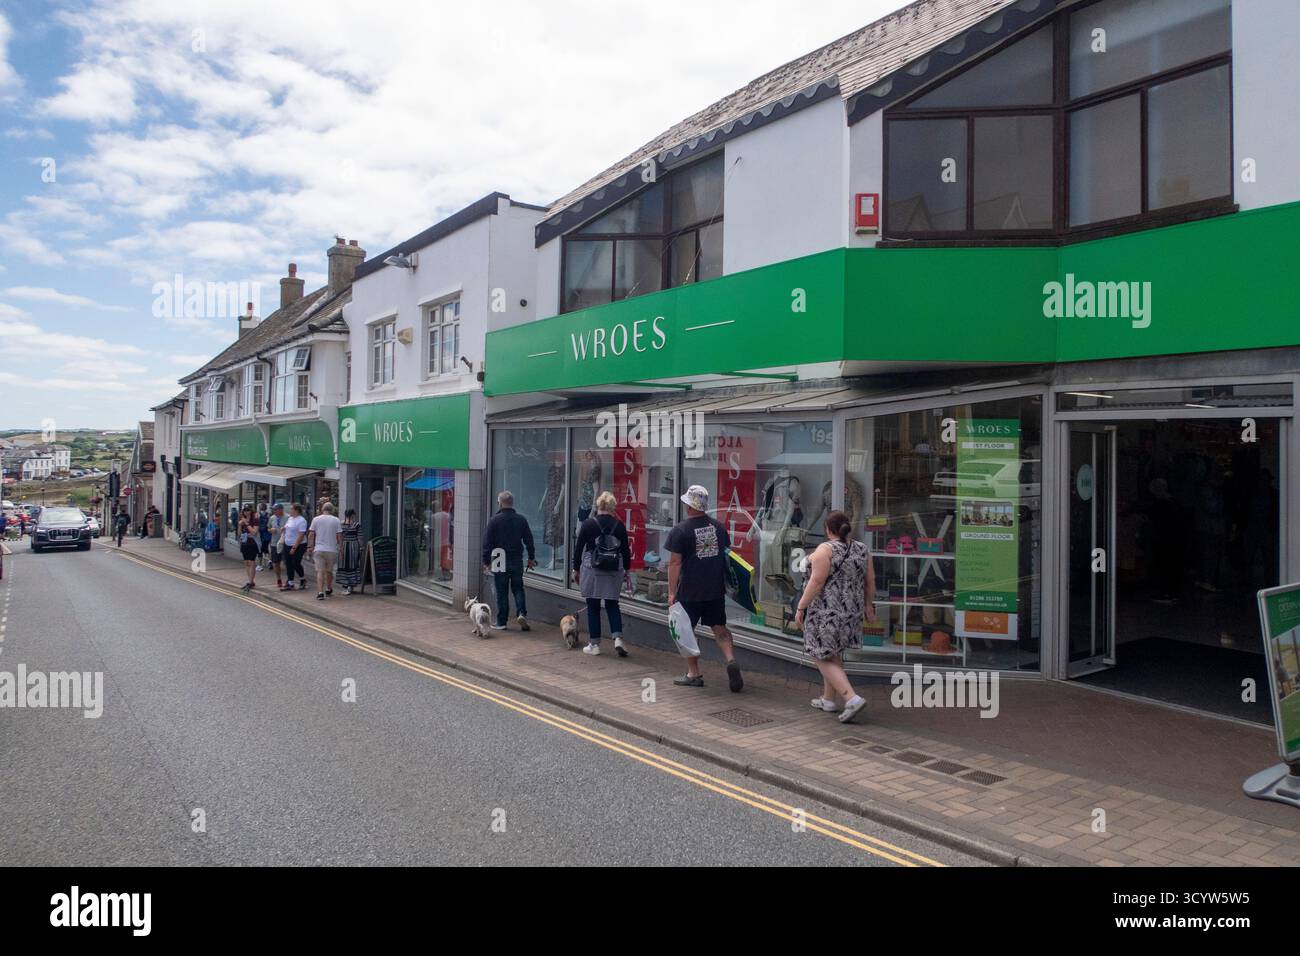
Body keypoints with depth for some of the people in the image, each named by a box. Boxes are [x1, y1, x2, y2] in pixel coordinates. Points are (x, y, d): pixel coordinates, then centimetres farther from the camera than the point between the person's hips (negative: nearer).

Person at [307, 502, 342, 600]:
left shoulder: (316, 519, 2)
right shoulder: (336, 520, 0)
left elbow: (311, 535, 1)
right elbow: (339, 536, -1)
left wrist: (310, 546, 9)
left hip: (318, 549, 0)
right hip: (332, 550, 1)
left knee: (320, 571, -3)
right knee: (329, 571, 16)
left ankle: (320, 592, -15)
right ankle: (329, 590, 31)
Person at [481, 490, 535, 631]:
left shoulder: (494, 520, -8)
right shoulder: (521, 519, 2)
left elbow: (487, 543, -7)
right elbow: (529, 540, 8)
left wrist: (486, 561, 0)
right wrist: (531, 558, 18)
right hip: (517, 561, 3)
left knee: (502, 592, 4)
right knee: (518, 588, 14)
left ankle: (501, 622, 9)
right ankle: (522, 613, -5)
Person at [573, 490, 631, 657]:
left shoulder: (588, 524, -5)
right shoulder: (619, 526, 0)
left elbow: (579, 548, -2)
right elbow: (626, 550, 5)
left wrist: (576, 569, 8)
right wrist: (626, 569, 18)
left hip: (592, 570, -2)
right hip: (614, 571, 2)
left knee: (593, 606, 7)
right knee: (612, 604, 13)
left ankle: (594, 644, 11)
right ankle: (618, 639, -4)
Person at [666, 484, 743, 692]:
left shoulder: (680, 530, -10)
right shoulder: (719, 527, 5)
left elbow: (675, 563, -12)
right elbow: (728, 556, 12)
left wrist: (672, 592, -7)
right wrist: (729, 584, 22)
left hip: (689, 591, -4)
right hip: (716, 590, 4)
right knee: (719, 628, 12)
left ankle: (694, 674, 15)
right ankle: (731, 660, -9)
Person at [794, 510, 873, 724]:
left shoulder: (826, 549, -15)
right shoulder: (861, 549, 2)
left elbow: (817, 582, -19)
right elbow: (870, 581, 8)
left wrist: (801, 607, -12)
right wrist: (868, 605, 20)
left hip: (825, 612, -7)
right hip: (851, 612, 7)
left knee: (824, 659, 2)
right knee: (834, 654, 21)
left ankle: (852, 698, -10)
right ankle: (829, 699, 28)